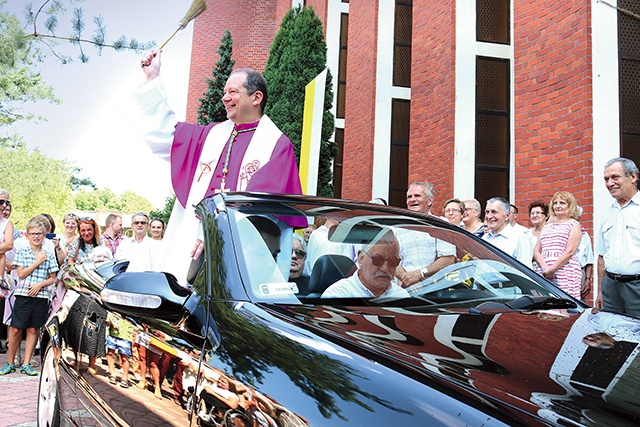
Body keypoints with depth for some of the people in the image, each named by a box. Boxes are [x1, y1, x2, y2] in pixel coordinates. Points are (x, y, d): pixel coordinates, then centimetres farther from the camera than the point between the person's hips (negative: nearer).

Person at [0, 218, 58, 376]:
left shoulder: (49, 255, 8)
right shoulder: (22, 252, 5)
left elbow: (52, 279, 9)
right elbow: (21, 274, -4)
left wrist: (40, 285, -9)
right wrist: (38, 262, -9)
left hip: (41, 296, 1)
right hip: (23, 294, -1)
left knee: (33, 329, 5)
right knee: (15, 329, 0)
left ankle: (26, 365, 12)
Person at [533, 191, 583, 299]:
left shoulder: (574, 225, 7)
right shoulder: (547, 226, 23)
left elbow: (570, 252, -5)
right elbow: (536, 250, 15)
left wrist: (552, 269, -13)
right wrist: (544, 267, -4)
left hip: (565, 273, -4)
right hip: (544, 273, 5)